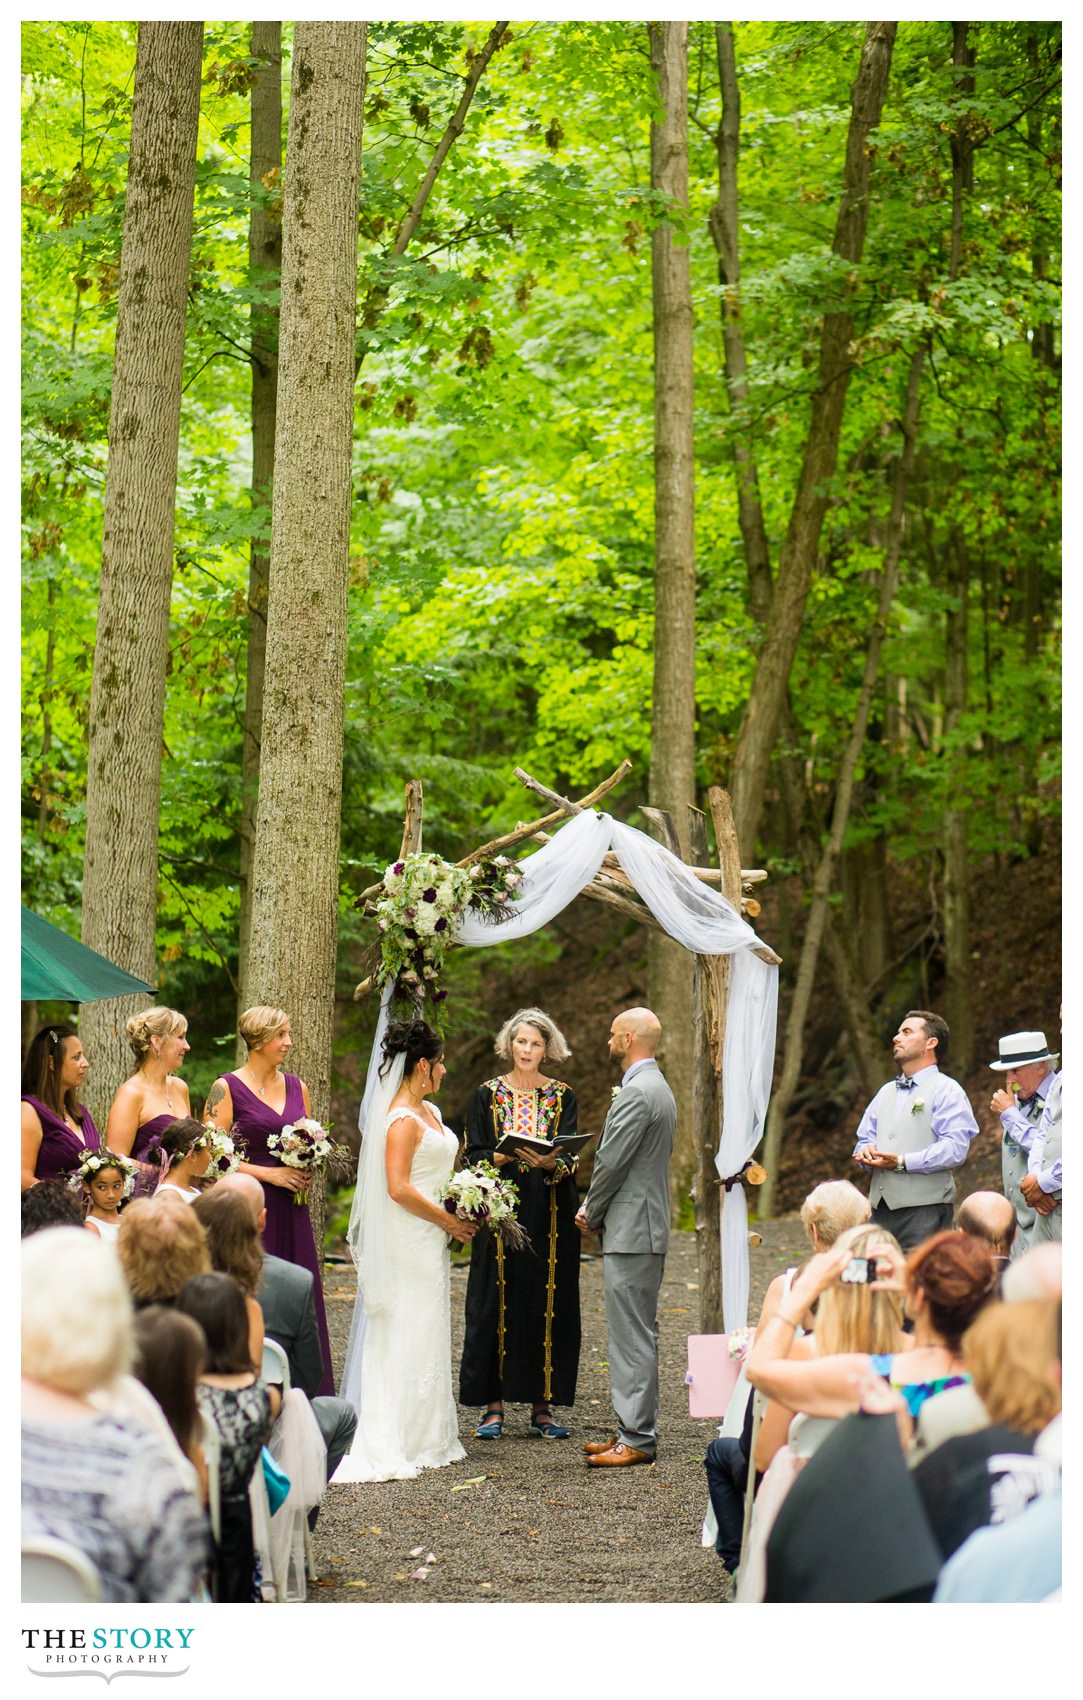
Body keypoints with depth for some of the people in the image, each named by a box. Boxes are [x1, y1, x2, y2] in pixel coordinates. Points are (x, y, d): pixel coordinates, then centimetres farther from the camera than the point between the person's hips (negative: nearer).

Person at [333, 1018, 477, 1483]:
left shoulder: (429, 1113, 12)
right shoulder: (402, 1119, -17)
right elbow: (399, 1188, -23)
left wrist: (458, 1215, 8)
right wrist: (448, 1221, -14)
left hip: (430, 1241, 10)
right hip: (408, 1240, -10)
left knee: (425, 1336, 13)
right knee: (408, 1337, -5)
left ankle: (427, 1437, 18)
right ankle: (396, 1444, -1)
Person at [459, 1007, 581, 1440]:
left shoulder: (562, 1097, 6)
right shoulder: (487, 1095, 6)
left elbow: (571, 1158, -2)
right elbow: (473, 1156, 0)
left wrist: (549, 1163, -24)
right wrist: (502, 1156, -19)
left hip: (549, 1218, 1)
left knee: (547, 1305, 0)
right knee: (494, 1306, -3)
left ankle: (542, 1405, 6)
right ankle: (493, 1404, 2)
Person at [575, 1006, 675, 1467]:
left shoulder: (637, 1092, -17)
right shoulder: (658, 1088, 18)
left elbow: (612, 1162, -17)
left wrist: (591, 1213, -2)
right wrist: (595, 1210, 13)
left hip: (631, 1232, -11)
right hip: (645, 1226, 11)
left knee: (632, 1337, -8)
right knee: (636, 1335, 14)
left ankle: (637, 1439, -7)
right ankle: (633, 1430, 18)